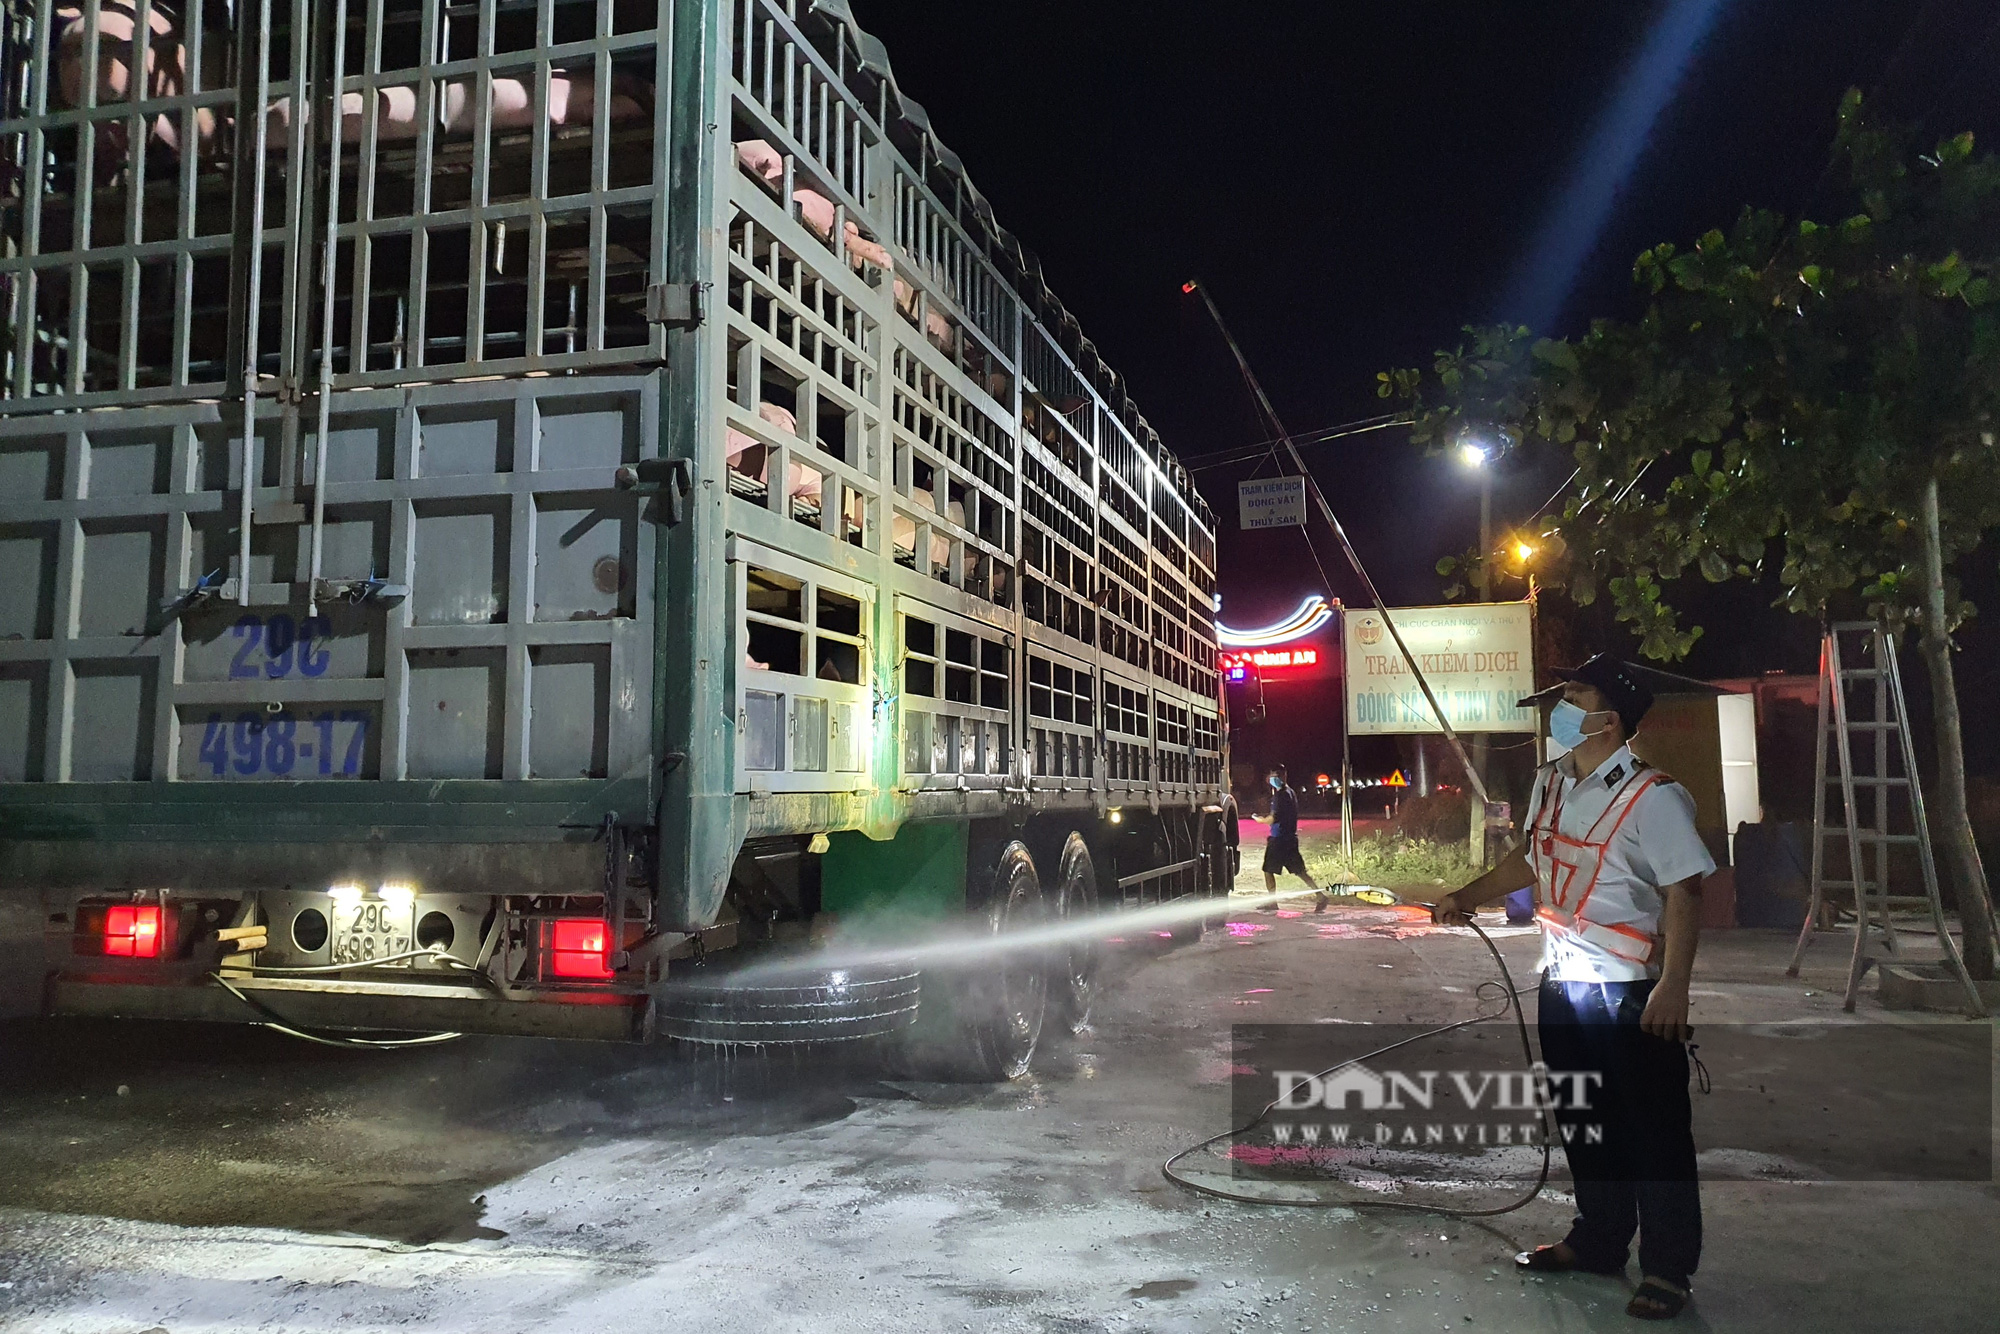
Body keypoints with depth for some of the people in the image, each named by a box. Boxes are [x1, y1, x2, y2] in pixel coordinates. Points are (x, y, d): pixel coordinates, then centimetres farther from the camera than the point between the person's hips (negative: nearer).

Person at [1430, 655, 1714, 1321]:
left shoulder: (1652, 797, -17)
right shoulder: (1550, 783, 7)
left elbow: (1684, 891, -19)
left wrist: (1672, 985, -24)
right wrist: (1467, 897, 20)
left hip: (1631, 990, -7)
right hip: (1562, 983, 8)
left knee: (1654, 1128, 4)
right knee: (1581, 1119, 18)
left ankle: (1668, 1266, 19)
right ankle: (1598, 1240, 35)